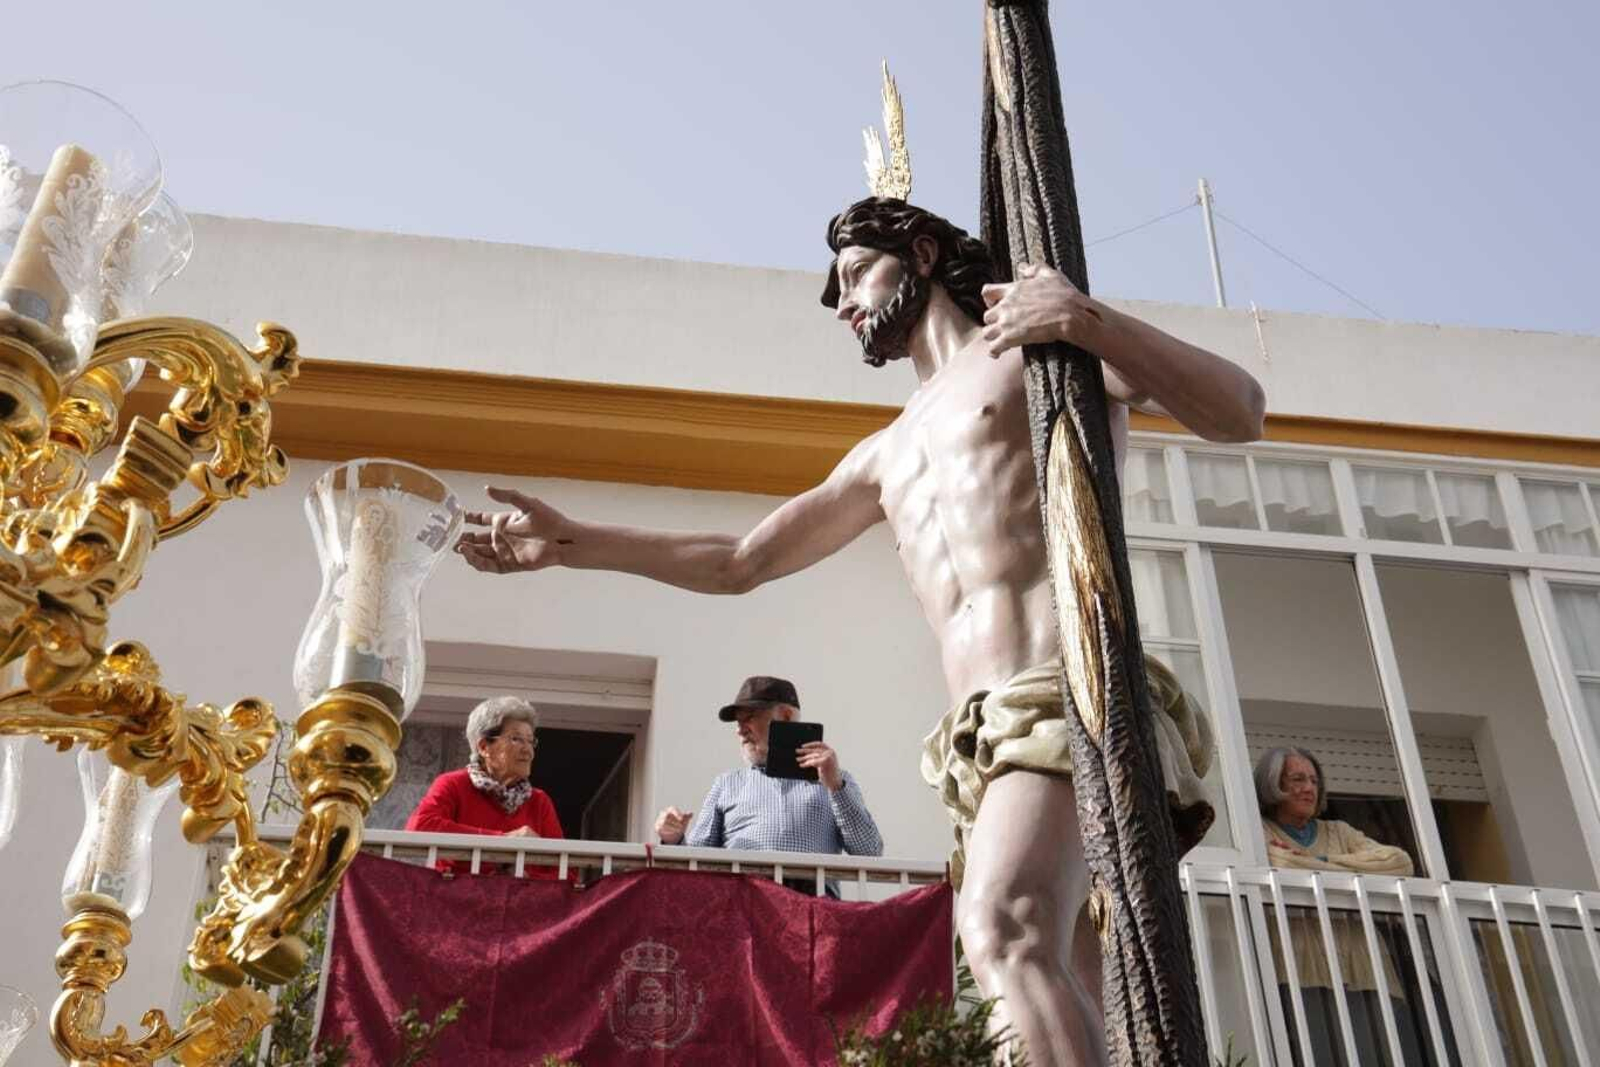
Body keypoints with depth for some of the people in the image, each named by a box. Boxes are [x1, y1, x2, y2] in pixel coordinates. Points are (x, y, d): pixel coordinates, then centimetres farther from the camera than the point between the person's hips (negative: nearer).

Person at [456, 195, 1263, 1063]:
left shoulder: (1044, 340, 13)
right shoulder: (885, 456, 32)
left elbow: (1239, 413, 1)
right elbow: (740, 564, 34)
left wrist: (1097, 325, -17)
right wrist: (569, 542, 28)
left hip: (1068, 695, -7)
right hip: (985, 735, 7)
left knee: (1004, 926, -32)